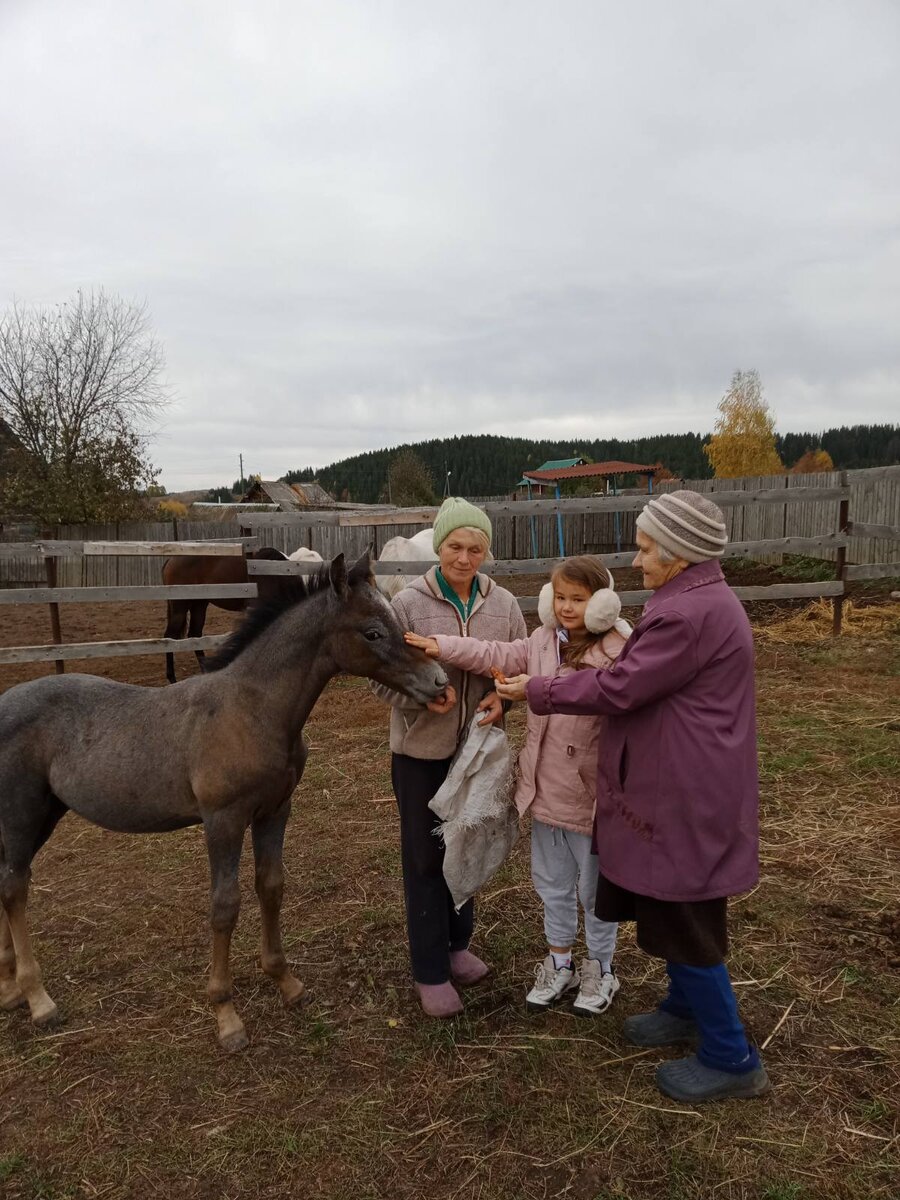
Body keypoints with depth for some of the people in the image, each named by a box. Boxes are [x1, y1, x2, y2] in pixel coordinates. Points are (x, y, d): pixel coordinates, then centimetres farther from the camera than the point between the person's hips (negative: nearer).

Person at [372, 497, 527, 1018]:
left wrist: (503, 696, -16)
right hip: (422, 751, -3)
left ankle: (458, 943, 43)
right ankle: (431, 972, 24)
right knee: (425, 858, 8)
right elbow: (383, 677, -9)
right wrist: (422, 694, -27)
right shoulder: (408, 603, -12)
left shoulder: (505, 604, -3)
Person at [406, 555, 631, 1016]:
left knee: (595, 887, 15)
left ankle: (600, 969, 38)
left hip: (591, 795, -6)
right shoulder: (544, 642, 1)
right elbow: (496, 655, 6)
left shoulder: (617, 655, -19)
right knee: (552, 884, 22)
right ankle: (559, 964, 43)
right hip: (545, 788, 6)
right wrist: (441, 647, -1)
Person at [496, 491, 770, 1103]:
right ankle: (687, 1007, 44)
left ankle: (730, 1059, 21)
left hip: (687, 797, -10)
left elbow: (618, 689, -21)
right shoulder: (703, 599, 8)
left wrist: (537, 690, -10)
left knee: (680, 918, 4)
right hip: (678, 788, 10)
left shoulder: (688, 614, -25)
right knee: (668, 907, 23)